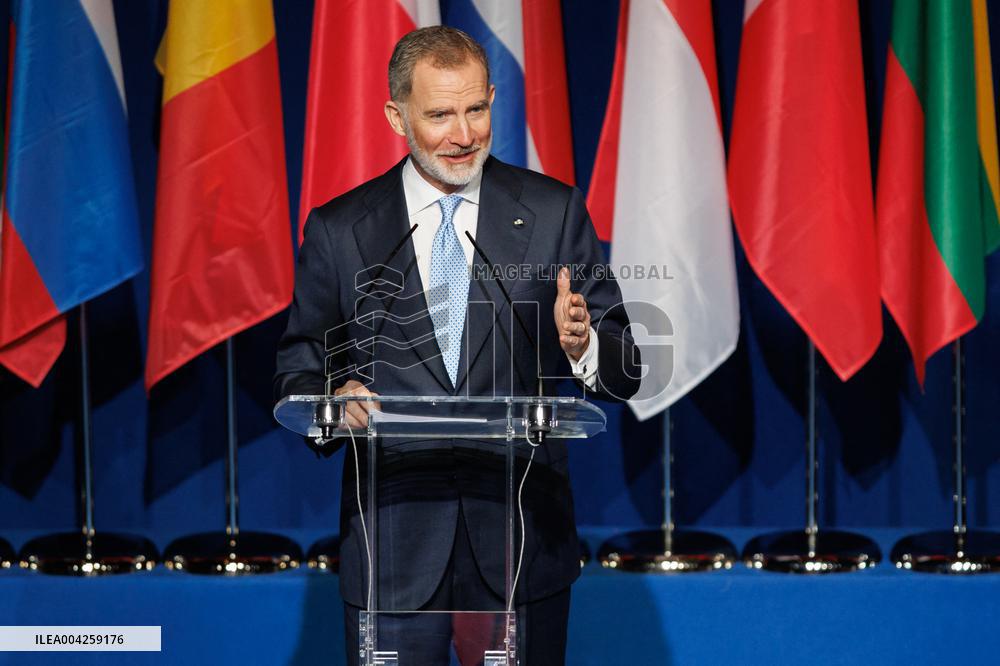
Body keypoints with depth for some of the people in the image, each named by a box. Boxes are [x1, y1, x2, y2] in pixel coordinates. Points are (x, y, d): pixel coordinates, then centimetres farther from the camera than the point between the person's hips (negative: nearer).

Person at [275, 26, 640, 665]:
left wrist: (582, 344, -23)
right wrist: (334, 396, -14)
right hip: (394, 537, 0)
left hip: (521, 539, 0)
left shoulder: (554, 213, 3)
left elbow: (624, 373, 0)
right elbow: (298, 372, 9)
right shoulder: (339, 230, 5)